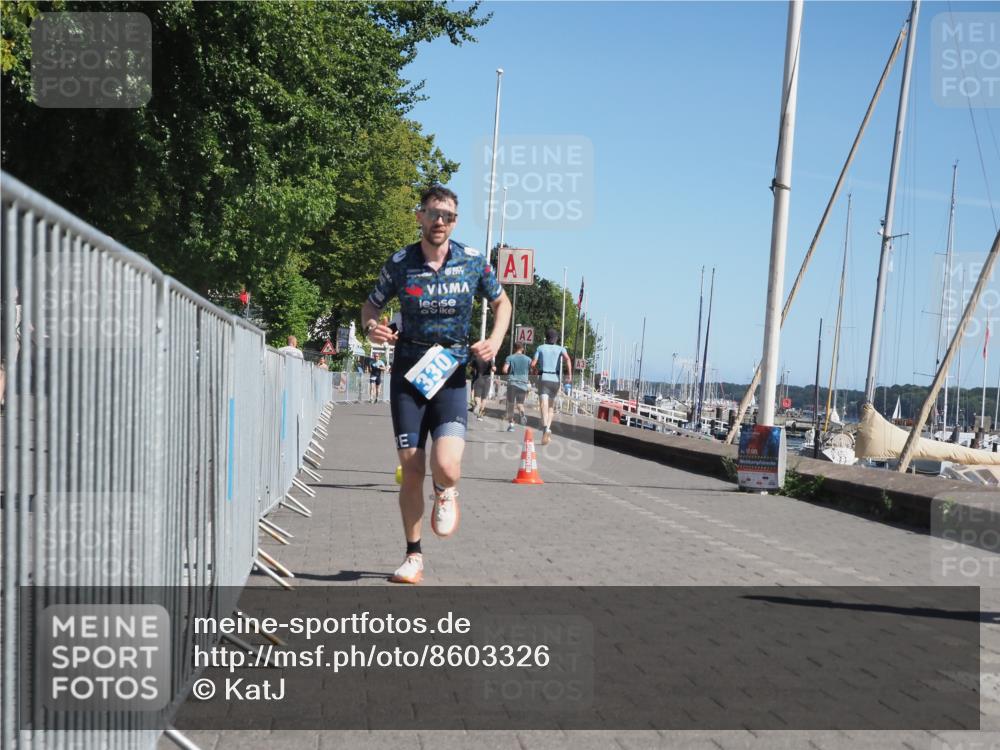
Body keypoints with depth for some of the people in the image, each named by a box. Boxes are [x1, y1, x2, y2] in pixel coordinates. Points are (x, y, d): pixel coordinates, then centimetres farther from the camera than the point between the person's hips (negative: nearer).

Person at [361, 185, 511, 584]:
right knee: (412, 470, 1)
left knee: (446, 468, -19)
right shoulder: (400, 262, -1)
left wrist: (495, 340, -3)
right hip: (408, 373, 1)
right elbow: (371, 305, 11)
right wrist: (371, 326, -12)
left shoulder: (473, 261, -1)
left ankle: (446, 494, 20)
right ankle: (414, 556, 19)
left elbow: (501, 303, 14)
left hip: (451, 375, -1)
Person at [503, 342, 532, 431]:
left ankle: (510, 424, 4)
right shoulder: (528, 359, 5)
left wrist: (509, 373, 10)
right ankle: (522, 413, -22)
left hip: (512, 383, -1)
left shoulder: (510, 358, -1)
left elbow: (505, 370, -10)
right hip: (523, 384, 1)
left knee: (511, 404, 8)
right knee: (520, 403, 10)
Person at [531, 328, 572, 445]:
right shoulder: (560, 348, 9)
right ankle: (548, 429, 12)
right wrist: (569, 374, -12)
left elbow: (533, 364, 0)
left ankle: (546, 429, -39)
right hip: (555, 379, 2)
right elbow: (567, 359, -12)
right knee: (551, 406, 20)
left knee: (544, 405, -16)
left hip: (543, 378, -2)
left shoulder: (540, 348, 8)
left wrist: (534, 370, 22)